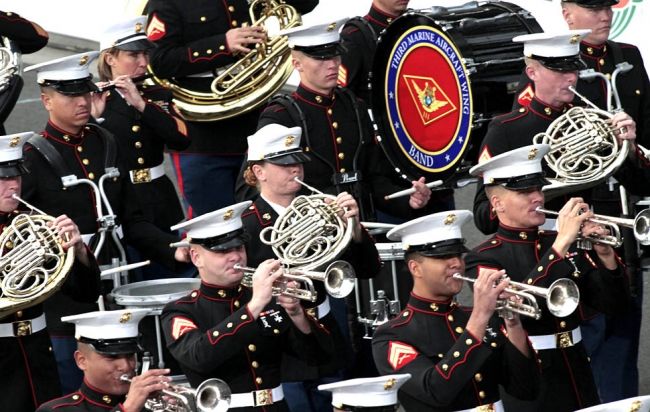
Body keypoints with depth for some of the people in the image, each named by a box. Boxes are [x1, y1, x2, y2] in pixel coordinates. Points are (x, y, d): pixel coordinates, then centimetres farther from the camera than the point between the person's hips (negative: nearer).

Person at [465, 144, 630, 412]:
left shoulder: (568, 244, 8)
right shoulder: (483, 259, -7)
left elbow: (613, 305, 5)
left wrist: (606, 255, -13)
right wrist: (559, 246, -27)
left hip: (578, 378, 5)